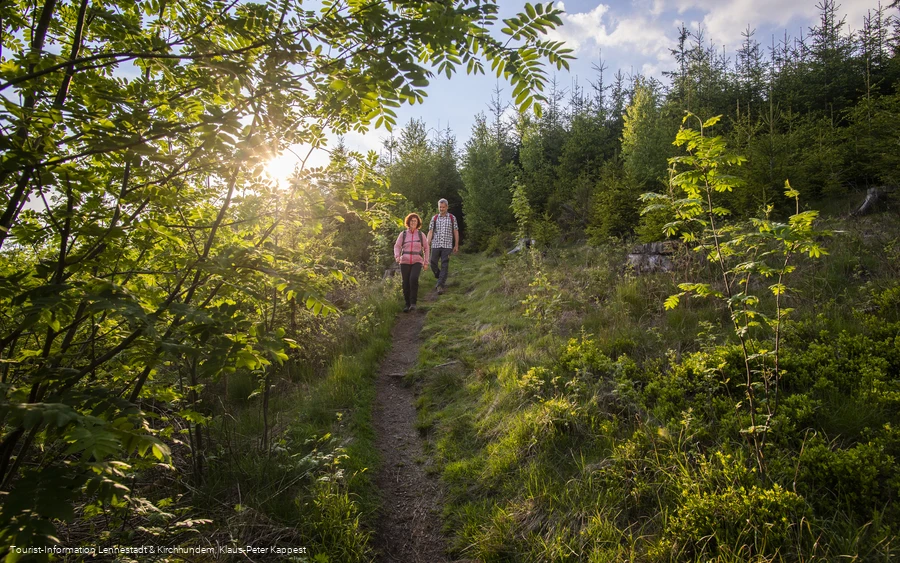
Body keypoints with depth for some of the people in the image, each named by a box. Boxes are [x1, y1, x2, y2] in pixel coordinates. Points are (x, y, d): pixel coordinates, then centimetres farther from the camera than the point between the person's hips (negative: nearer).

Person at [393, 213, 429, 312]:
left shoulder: (421, 235, 7)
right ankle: (407, 304, 17)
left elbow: (426, 248, 15)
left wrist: (426, 262, 11)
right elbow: (397, 246, 4)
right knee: (406, 283, 0)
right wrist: (397, 256, -16)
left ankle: (413, 303, -17)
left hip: (417, 262, -1)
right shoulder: (403, 234, 6)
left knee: (413, 279, -25)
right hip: (405, 262, 1)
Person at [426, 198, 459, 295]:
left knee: (444, 266, -7)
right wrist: (428, 244, -5)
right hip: (435, 245, 2)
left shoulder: (452, 218, 5)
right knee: (433, 264, 3)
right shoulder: (434, 218, 7)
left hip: (447, 246, -2)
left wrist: (456, 245, 4)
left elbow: (456, 232, 7)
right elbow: (430, 232, 4)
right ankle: (442, 280, 28)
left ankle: (440, 286, -5)